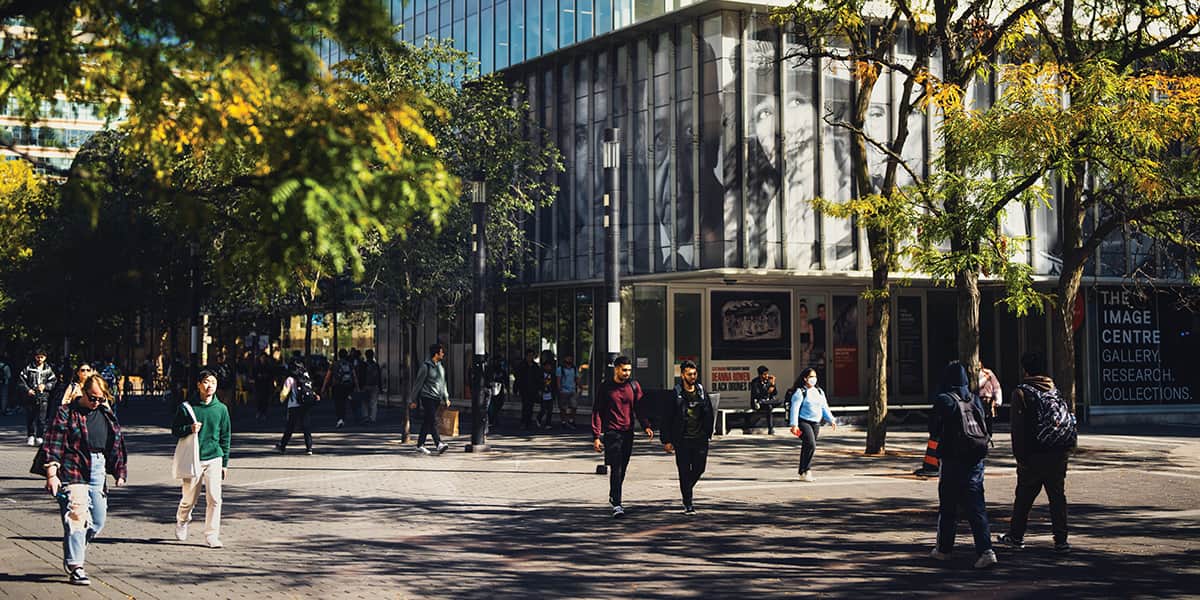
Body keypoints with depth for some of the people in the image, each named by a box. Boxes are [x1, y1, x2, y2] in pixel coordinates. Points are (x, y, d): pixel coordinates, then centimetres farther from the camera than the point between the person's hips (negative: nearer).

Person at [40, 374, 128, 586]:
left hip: (98, 471, 6)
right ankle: (75, 567, -9)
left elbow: (116, 443, 22)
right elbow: (53, 444, -8)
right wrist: (51, 474, -15)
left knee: (98, 520, 7)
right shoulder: (67, 412, -4)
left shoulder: (106, 414, 14)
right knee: (76, 517, -12)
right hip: (73, 471, -6)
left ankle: (73, 555, 26)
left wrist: (119, 471, 20)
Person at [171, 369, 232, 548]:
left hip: (214, 459, 1)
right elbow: (175, 429, 4)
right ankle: (182, 521, 41)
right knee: (189, 499, 9)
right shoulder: (186, 407, -3)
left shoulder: (221, 409, 4)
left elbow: (225, 437, 10)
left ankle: (212, 535, 0)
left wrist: (225, 463, 9)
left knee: (214, 498, -9)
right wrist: (189, 429, -17)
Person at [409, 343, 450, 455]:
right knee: (433, 420, -16)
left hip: (437, 398, 7)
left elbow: (443, 383, 24)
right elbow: (418, 383, -4)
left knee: (427, 422, 9)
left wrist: (446, 398, 17)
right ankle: (438, 444, -24)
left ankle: (420, 445, 14)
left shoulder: (441, 367, 16)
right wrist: (413, 400, -4)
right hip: (427, 397, -7)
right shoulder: (426, 366, -6)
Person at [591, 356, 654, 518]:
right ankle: (616, 504, -13)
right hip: (612, 433, -4)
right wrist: (596, 436, -8)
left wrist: (646, 426, -11)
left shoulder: (634, 386, 7)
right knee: (616, 468, -12)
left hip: (628, 432, 4)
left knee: (623, 468, 12)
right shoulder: (606, 388, -2)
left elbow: (640, 408, 7)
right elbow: (597, 412, -1)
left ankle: (614, 497, 31)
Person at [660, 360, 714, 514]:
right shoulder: (675, 394, -5)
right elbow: (666, 419, -3)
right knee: (685, 472, -1)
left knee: (699, 469, 6)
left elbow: (709, 414, 16)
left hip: (700, 439, 4)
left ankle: (687, 489, 34)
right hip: (682, 440, -3)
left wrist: (708, 434, 12)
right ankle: (688, 504, 6)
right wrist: (666, 440, -7)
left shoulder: (702, 392, 7)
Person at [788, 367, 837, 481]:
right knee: (811, 445, -19)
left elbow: (825, 407, 19)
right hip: (803, 422, -7)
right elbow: (794, 408, -13)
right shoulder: (800, 392, -8)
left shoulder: (819, 391, 14)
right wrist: (794, 425, -21)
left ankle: (803, 473, 16)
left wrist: (831, 421, 9)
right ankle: (805, 472, -14)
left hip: (816, 423, 7)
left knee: (807, 448, 9)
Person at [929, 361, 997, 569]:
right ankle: (985, 550, -12)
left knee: (948, 507, 10)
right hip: (976, 460, 4)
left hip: (953, 460, -4)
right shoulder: (975, 400, 6)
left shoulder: (944, 400, -10)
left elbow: (933, 428, -3)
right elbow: (983, 425, 12)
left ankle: (944, 549, 21)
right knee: (976, 507, 1)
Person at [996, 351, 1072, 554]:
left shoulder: (1021, 392, -6)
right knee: (1057, 497, 5)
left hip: (1033, 455, -4)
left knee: (1024, 497, 9)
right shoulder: (1055, 390, 10)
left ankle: (1016, 535, 19)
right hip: (1058, 454, 4)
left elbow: (1018, 427, -11)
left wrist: (1020, 456, -9)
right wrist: (1065, 450, 14)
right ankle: (1061, 540, 1)